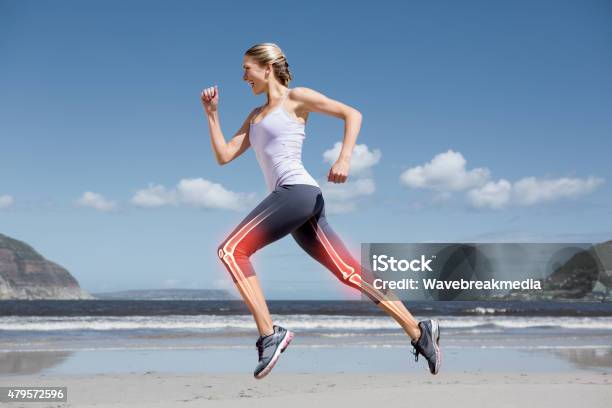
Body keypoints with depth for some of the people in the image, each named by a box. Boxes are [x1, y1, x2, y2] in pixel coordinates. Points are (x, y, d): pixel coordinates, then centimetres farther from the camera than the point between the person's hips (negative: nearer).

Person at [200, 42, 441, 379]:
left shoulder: (296, 98, 5)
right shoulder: (255, 116, 27)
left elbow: (352, 113, -2)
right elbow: (223, 156, 22)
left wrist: (344, 158, -16)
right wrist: (212, 114, 16)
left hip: (297, 191, -8)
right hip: (290, 199, 8)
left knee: (231, 250, -17)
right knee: (350, 272, 3)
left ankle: (269, 333, -20)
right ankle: (418, 331, 6)